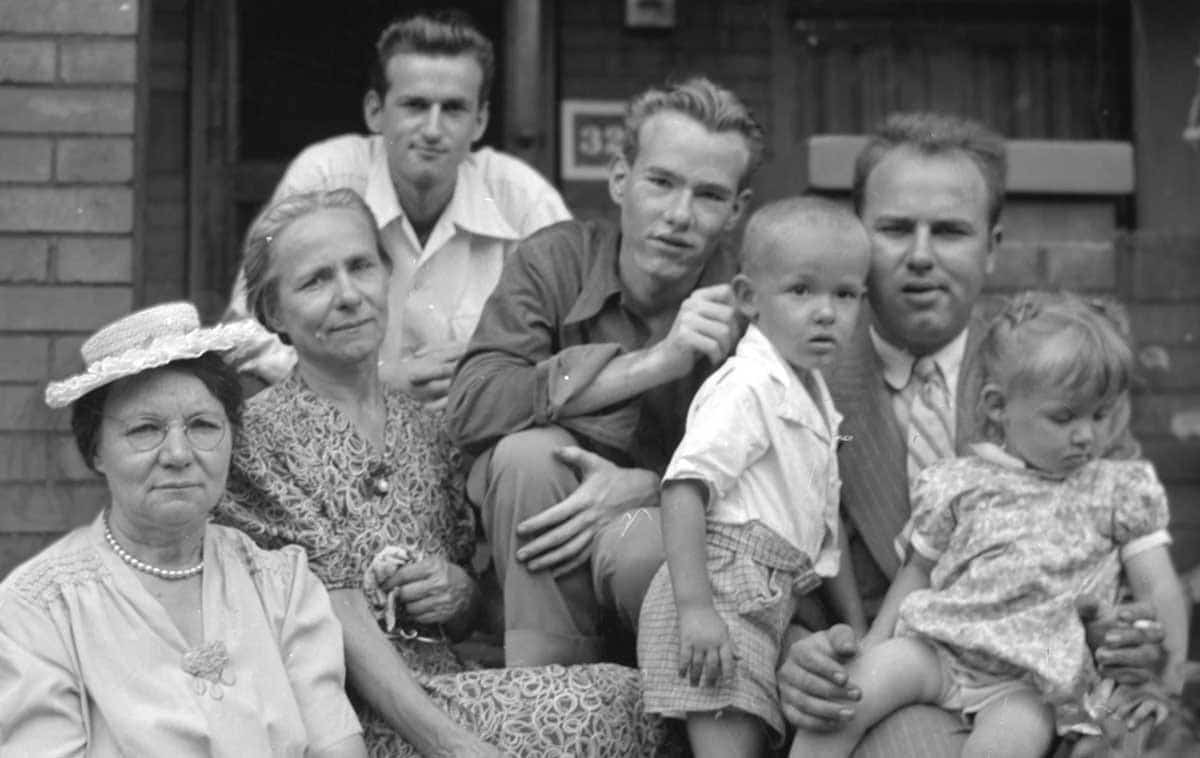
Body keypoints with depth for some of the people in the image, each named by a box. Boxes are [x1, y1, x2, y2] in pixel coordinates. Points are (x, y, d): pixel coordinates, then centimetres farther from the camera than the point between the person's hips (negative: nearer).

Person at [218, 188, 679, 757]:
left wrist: (461, 592, -3)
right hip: (354, 711, -6)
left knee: (638, 698, -24)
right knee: (615, 701, -26)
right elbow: (339, 615, -12)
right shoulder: (259, 432, -2)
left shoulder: (421, 428, 16)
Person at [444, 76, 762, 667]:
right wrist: (649, 365, -28)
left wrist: (642, 488, -31)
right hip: (539, 572, 2)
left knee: (637, 548, -35)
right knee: (527, 452, -28)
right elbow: (468, 408, -21)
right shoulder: (556, 259, -7)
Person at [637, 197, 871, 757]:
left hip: (766, 604, 10)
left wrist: (857, 628, 24)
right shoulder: (747, 388, -12)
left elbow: (823, 522, 25)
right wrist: (695, 606, -28)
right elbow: (684, 489, -21)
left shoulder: (812, 398, 18)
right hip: (720, 594, -9)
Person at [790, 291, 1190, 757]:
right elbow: (918, 571, 16)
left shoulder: (1120, 492, 8)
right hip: (939, 648, 2)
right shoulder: (962, 485, 8)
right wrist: (870, 649, 7)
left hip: (1033, 682, -2)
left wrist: (1166, 675, -3)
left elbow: (1159, 590, 8)